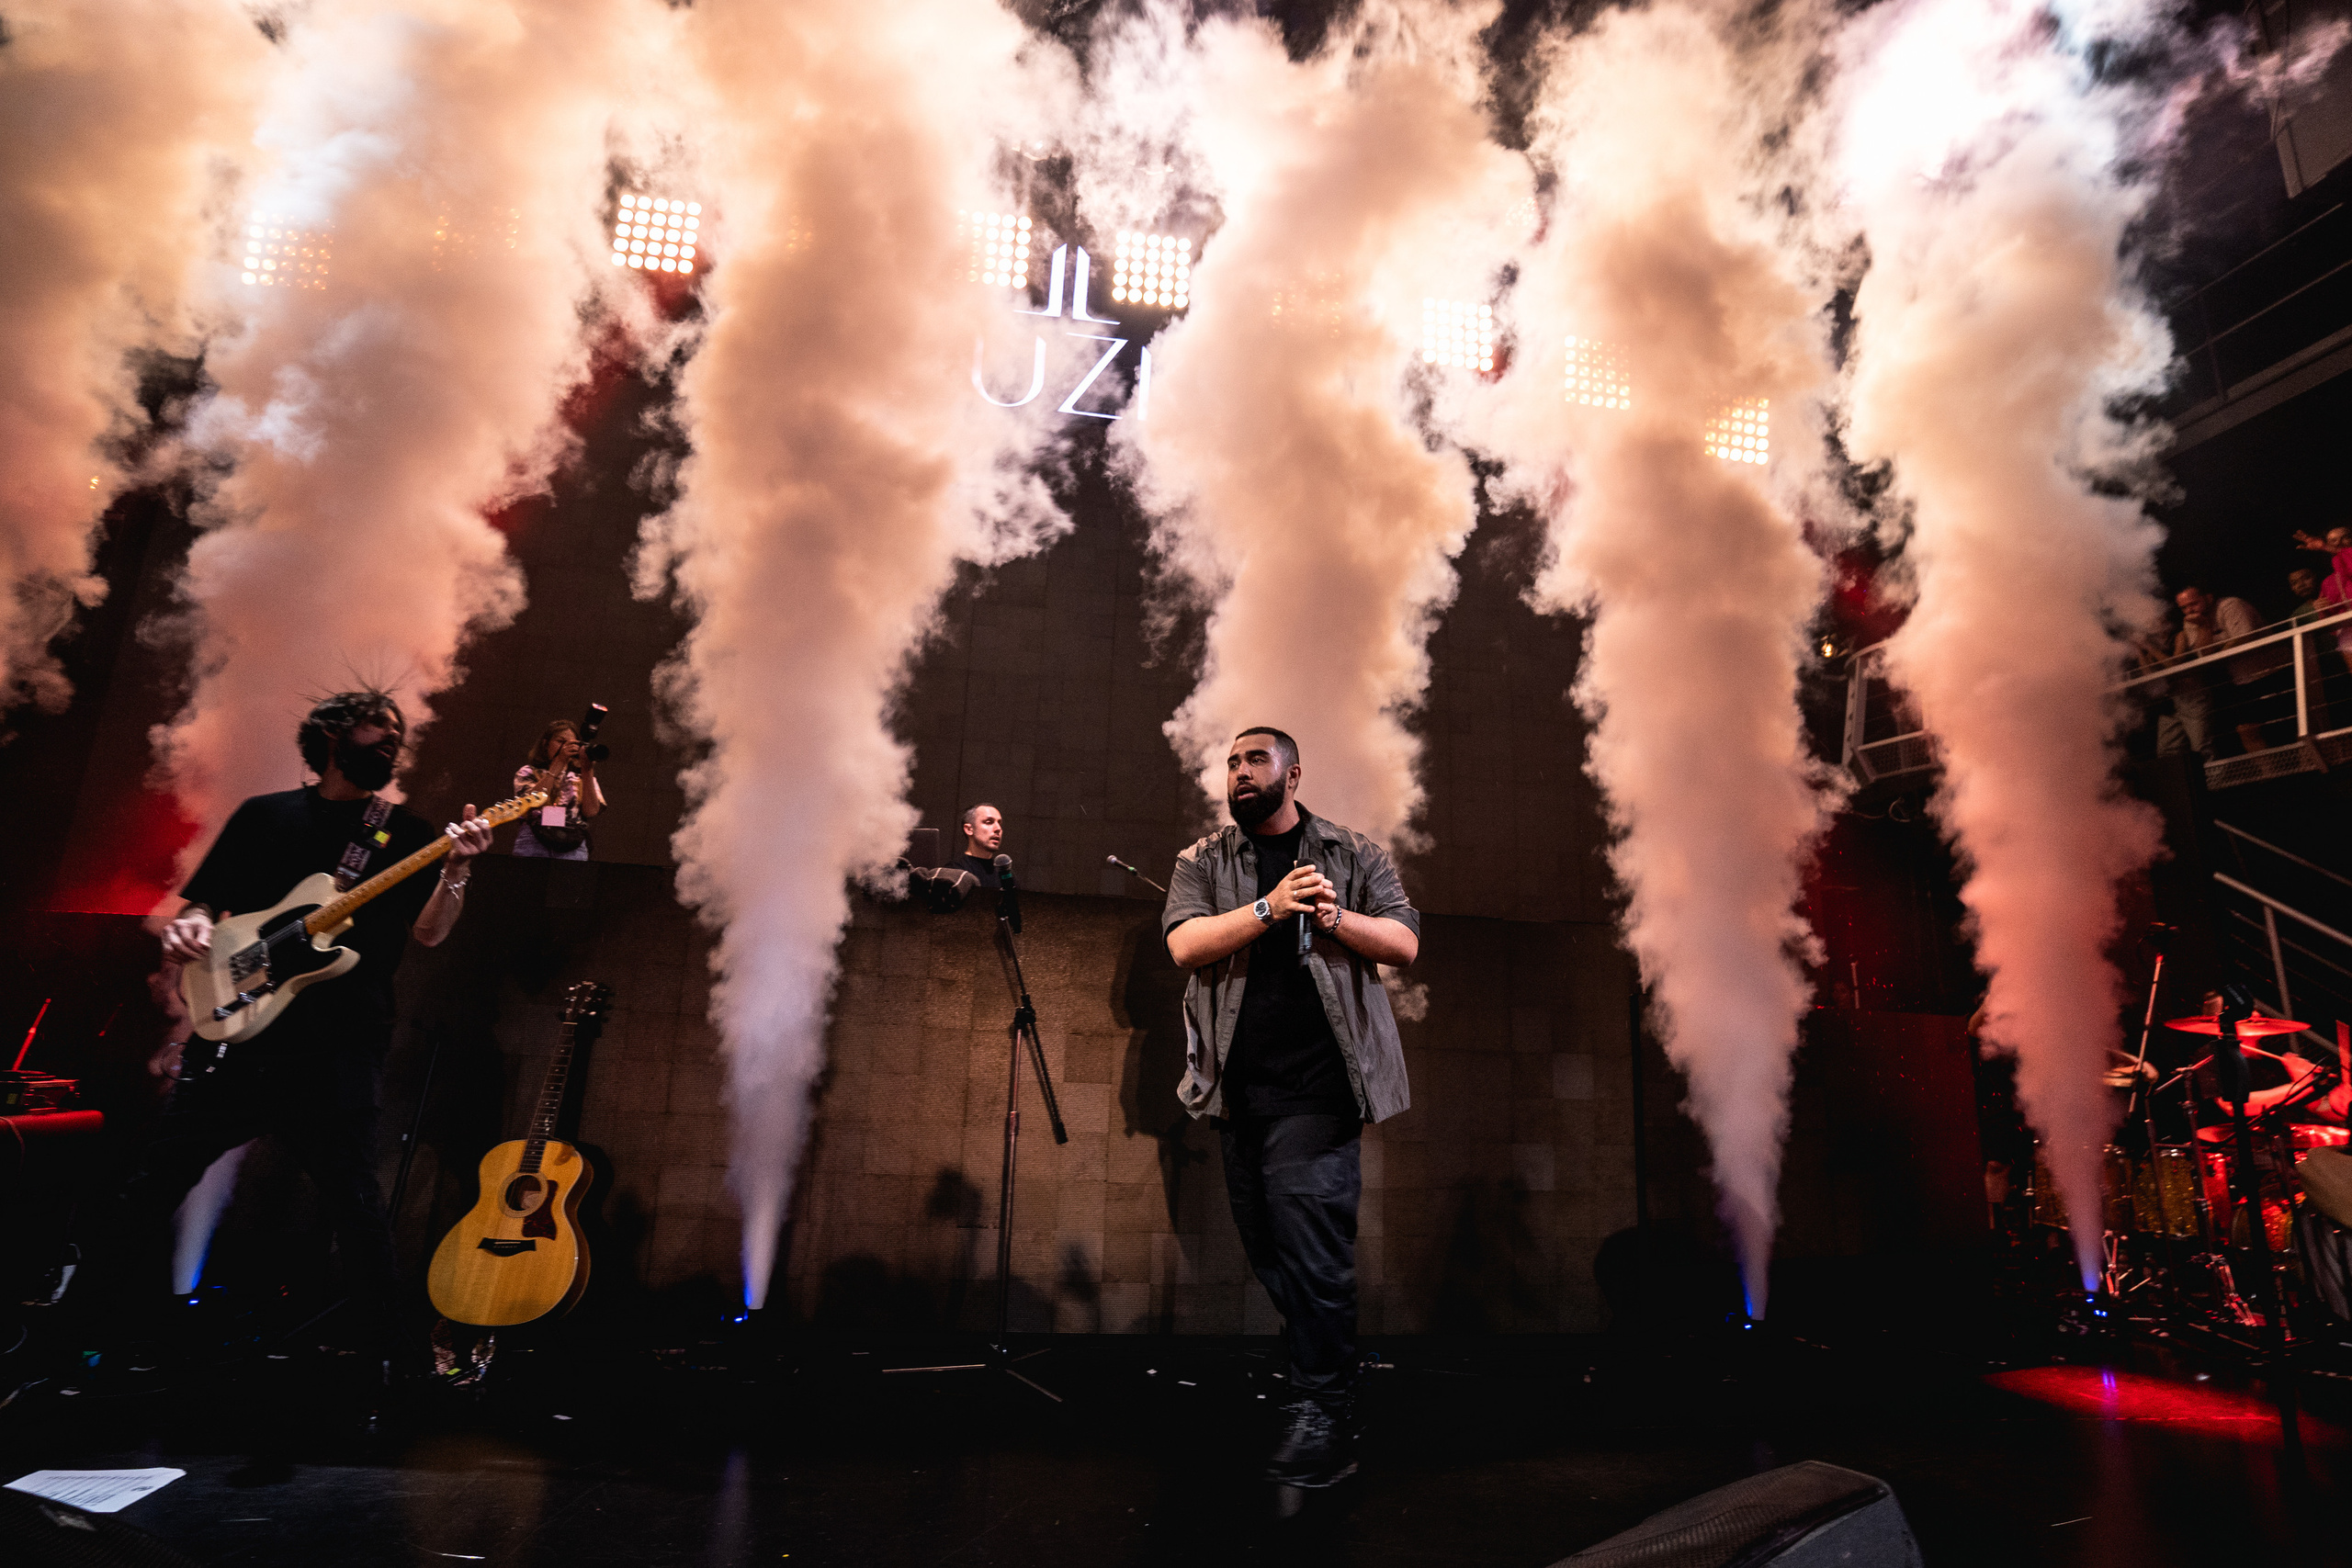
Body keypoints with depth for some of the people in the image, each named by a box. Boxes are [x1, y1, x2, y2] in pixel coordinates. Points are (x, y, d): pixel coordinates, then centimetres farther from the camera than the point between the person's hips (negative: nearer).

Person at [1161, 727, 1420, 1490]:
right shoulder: (1202, 861, 10)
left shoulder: (1354, 854, 8)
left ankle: (1324, 1414, 3)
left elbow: (1404, 943, 1)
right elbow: (1185, 944, -7)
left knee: (1310, 1244, -8)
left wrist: (1335, 918, -17)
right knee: (1266, 1247, 13)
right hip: (1238, 1082, 3)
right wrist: (1270, 908, -18)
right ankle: (1311, 1366, 33)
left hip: (1317, 1083, -3)